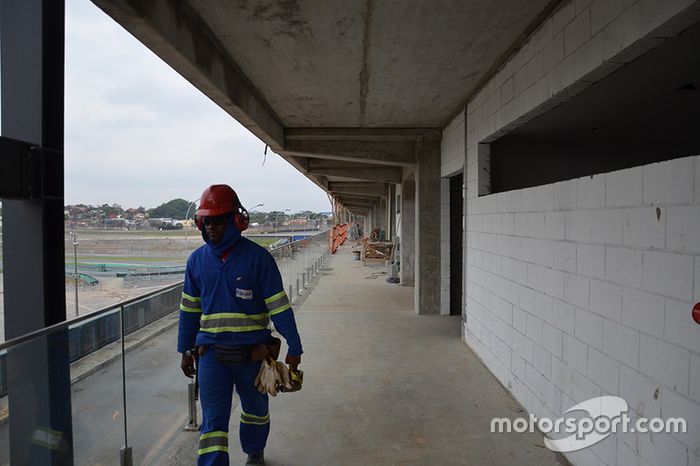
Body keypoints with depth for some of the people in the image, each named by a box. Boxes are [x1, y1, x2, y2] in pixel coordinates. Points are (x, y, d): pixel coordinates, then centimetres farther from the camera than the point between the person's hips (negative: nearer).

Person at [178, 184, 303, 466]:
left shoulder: (258, 257, -12)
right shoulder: (197, 260, 0)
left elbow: (279, 306, -10)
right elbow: (190, 309, 9)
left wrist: (294, 347, -10)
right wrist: (185, 350, 12)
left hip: (252, 353, -1)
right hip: (212, 354, 1)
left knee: (256, 410, 20)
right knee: (213, 421, -1)